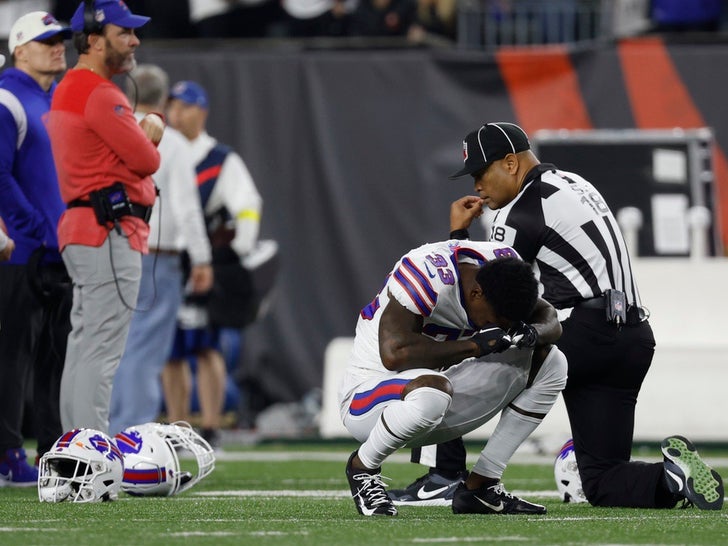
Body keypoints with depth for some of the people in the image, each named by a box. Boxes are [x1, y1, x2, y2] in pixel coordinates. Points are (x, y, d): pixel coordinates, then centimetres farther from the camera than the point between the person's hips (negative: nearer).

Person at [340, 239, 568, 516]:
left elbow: (549, 319, 4)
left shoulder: (504, 264, -6)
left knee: (549, 363, -3)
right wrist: (475, 345, -34)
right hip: (367, 397, -8)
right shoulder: (428, 275, -28)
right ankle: (363, 466, -11)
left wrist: (531, 333, -20)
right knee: (432, 392, -43)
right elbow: (393, 353, -37)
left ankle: (479, 487, 1)